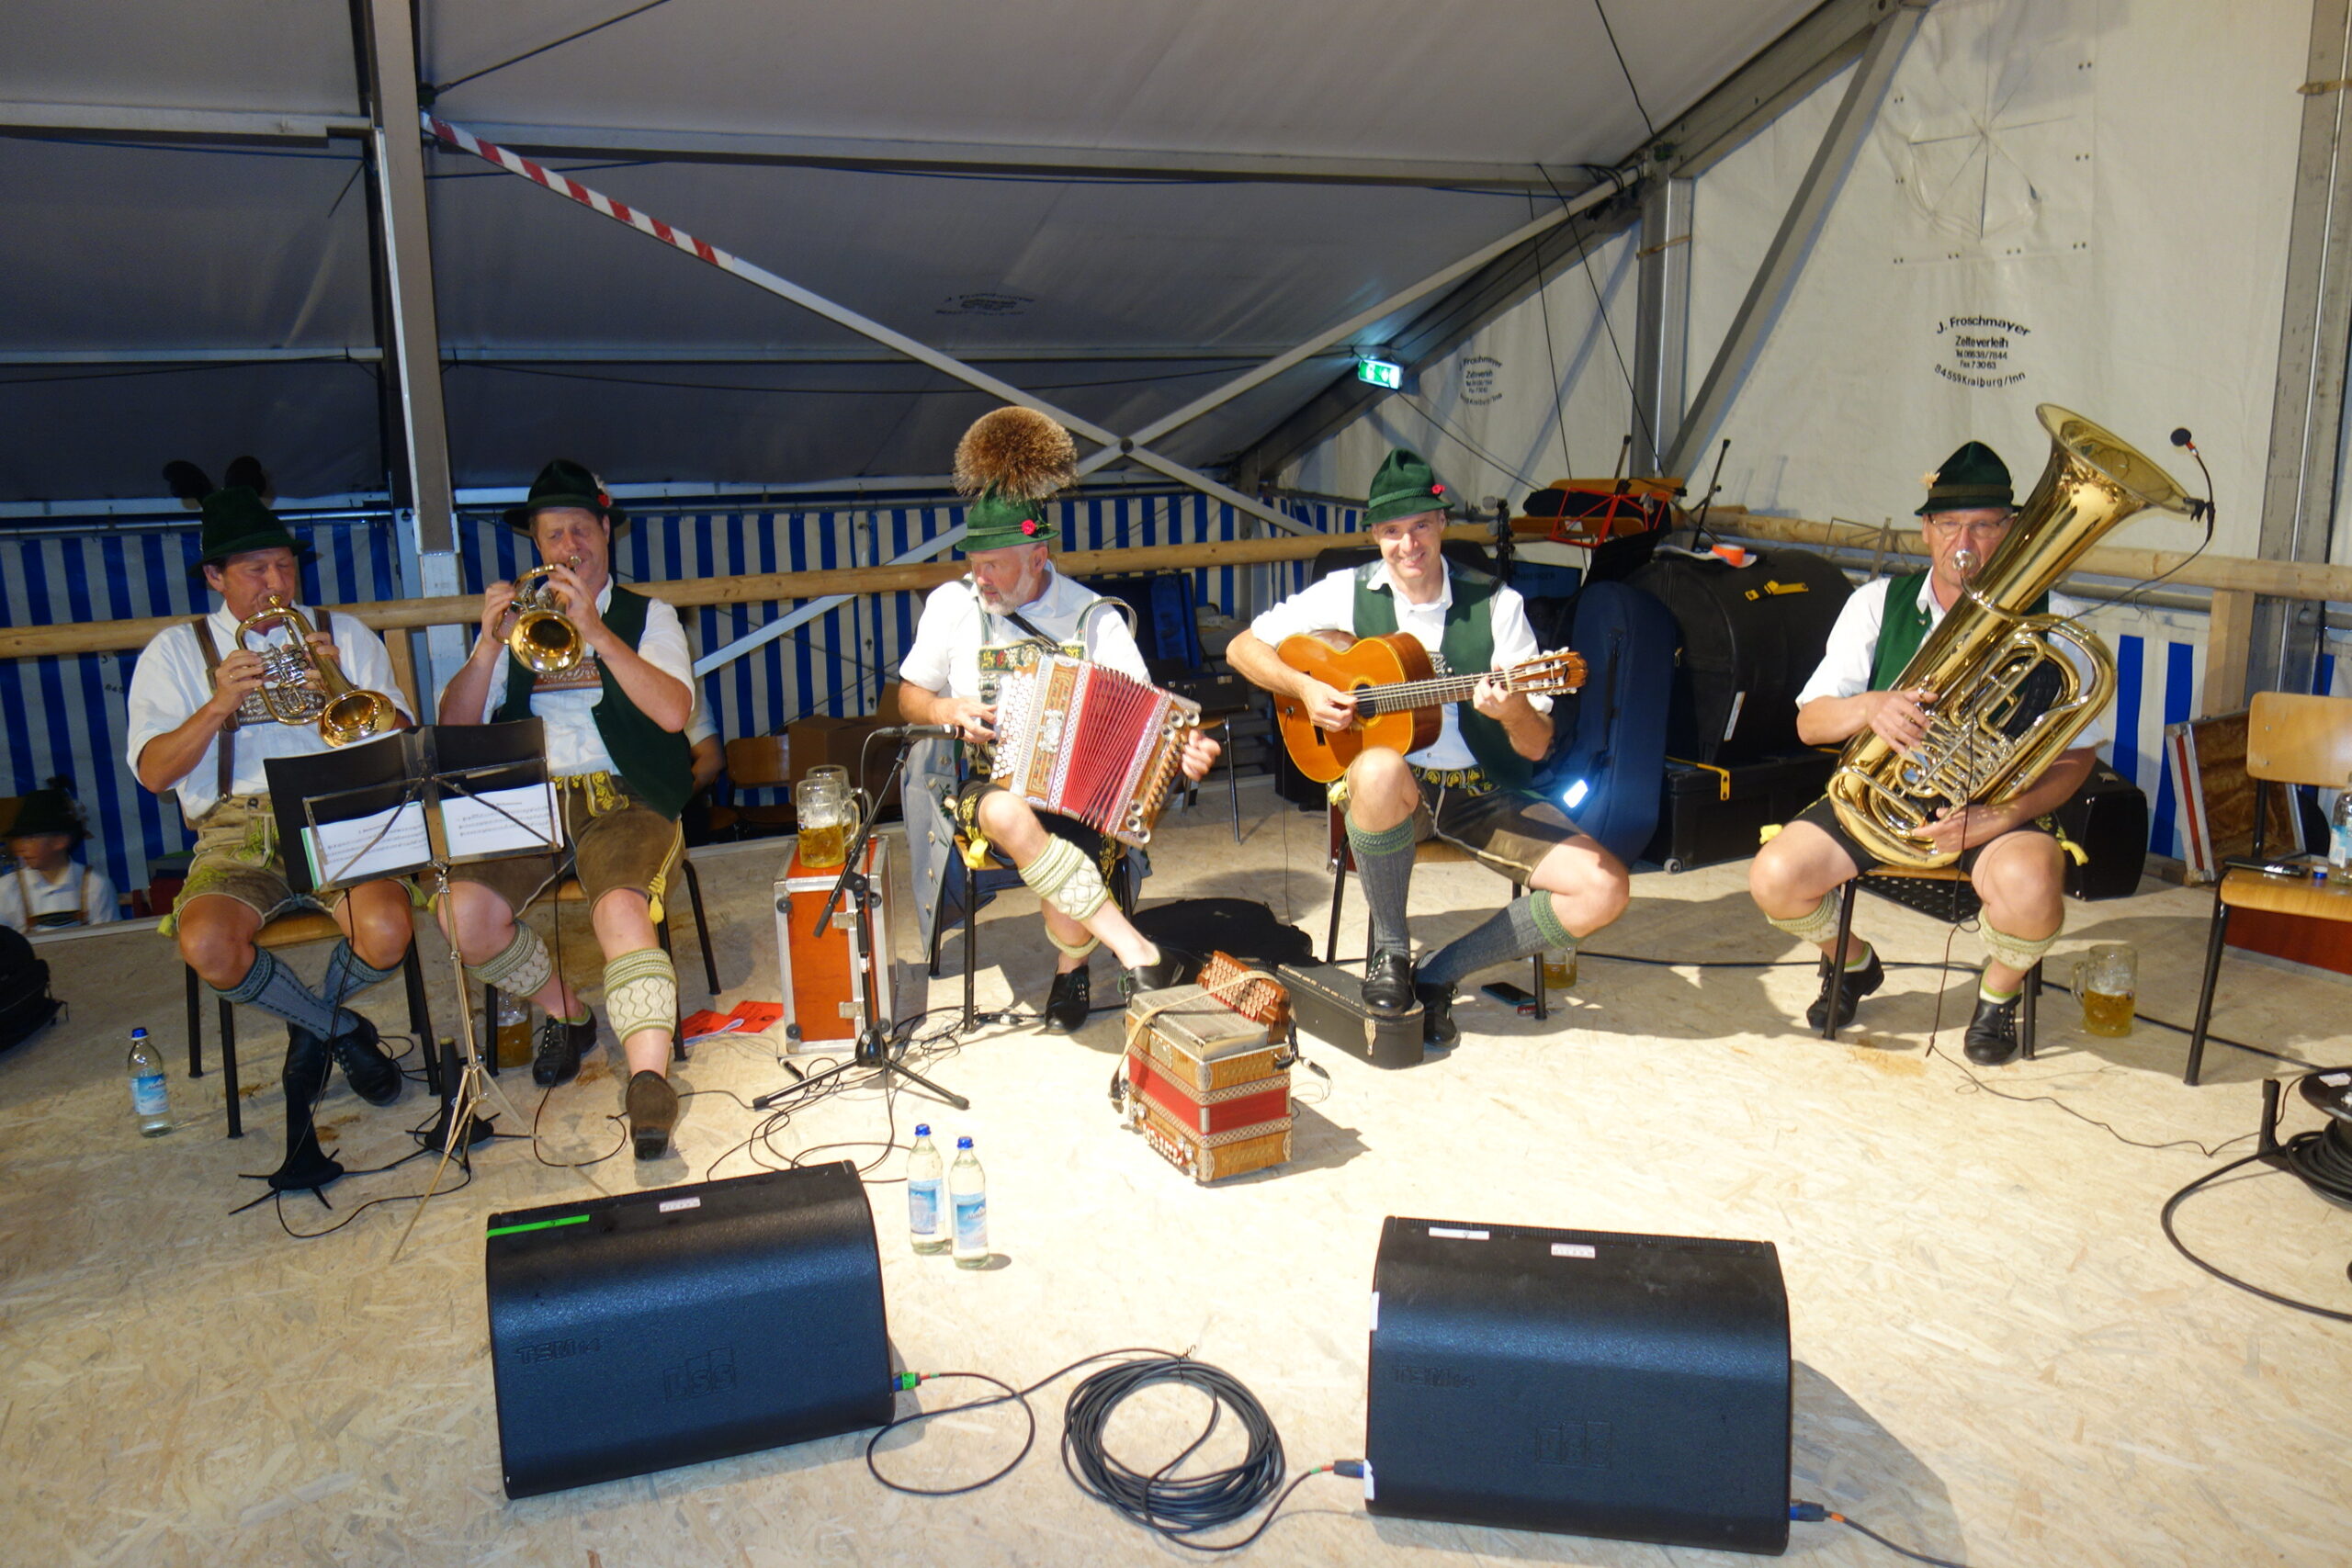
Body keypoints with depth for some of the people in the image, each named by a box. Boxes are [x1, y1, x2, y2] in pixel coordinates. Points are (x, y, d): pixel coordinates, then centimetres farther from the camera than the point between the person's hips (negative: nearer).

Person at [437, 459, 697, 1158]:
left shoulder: (647, 616, 14)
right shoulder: (516, 622, 22)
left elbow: (674, 712, -6)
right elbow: (455, 727, 11)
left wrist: (596, 632, -13)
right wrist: (489, 646, -4)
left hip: (623, 798, -3)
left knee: (623, 911, -33)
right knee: (468, 916, -22)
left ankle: (649, 1079, -34)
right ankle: (564, 1012, 5)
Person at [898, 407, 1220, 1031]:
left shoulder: (1093, 616, 1)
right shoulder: (952, 605, 4)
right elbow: (909, 697, 14)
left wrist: (1181, 749, -28)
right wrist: (949, 710, -10)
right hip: (990, 783, 1)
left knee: (1068, 898, -29)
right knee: (1009, 815, -38)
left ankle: (1072, 964, 10)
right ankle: (1136, 951, -35)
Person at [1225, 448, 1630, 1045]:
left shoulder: (1496, 604, -1)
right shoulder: (1347, 594, 0)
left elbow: (1537, 747, -3)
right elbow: (1244, 647, 6)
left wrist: (1515, 714, -26)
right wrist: (1305, 688, -11)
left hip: (1481, 793, 2)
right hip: (1387, 791, -2)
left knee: (1604, 888, -18)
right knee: (1380, 771, -41)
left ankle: (1437, 974, -3)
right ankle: (1389, 950, -15)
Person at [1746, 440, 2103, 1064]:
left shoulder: (2055, 621, -5)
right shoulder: (1879, 603, 0)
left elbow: (2076, 752, -2)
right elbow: (1809, 721, -3)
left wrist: (2002, 816, -20)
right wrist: (1870, 707, -27)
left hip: (2000, 804, -2)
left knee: (2031, 896, -35)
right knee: (1775, 879, -20)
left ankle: (1999, 991, 5)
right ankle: (1853, 964, 18)